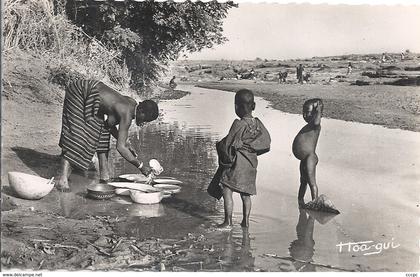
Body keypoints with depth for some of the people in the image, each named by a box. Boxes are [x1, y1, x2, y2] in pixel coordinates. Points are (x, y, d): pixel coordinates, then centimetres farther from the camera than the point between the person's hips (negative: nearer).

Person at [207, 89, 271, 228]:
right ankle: (246, 221, 20)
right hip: (250, 163, 7)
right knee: (245, 193, 15)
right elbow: (266, 144, 6)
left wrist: (219, 145, 4)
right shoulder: (258, 123, 1)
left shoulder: (239, 124, -18)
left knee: (226, 190, -1)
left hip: (236, 162, -7)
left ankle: (228, 221, 0)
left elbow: (229, 144, -15)